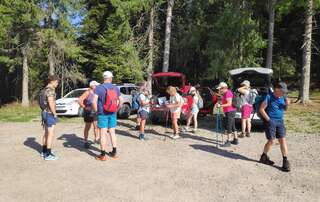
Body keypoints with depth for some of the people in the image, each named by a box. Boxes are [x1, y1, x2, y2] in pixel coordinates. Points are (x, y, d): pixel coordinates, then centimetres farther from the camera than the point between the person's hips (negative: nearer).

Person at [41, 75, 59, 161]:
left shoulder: (46, 89, 15)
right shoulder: (50, 89, -18)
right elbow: (51, 103, -26)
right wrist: (55, 114, -17)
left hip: (45, 113, 10)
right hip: (50, 114, -10)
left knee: (46, 133, 17)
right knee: (51, 134, -5)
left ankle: (44, 152, 26)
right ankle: (48, 155, -1)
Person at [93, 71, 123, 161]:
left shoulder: (99, 88, -8)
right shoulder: (116, 88, 4)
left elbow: (94, 101, -18)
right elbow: (121, 101, 7)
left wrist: (96, 110, -5)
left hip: (102, 114, -4)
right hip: (113, 114, 4)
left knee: (103, 134, 1)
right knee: (112, 133, 14)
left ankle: (103, 155, 7)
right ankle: (114, 152, 22)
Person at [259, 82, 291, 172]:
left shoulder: (283, 97, 6)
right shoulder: (269, 97, -11)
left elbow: (285, 109, 18)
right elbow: (261, 109, -11)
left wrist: (287, 104, -5)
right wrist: (268, 119, -13)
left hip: (280, 121, 6)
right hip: (270, 121, -5)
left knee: (282, 140, 2)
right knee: (271, 141, -2)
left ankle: (285, 161, 9)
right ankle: (263, 157, 18)